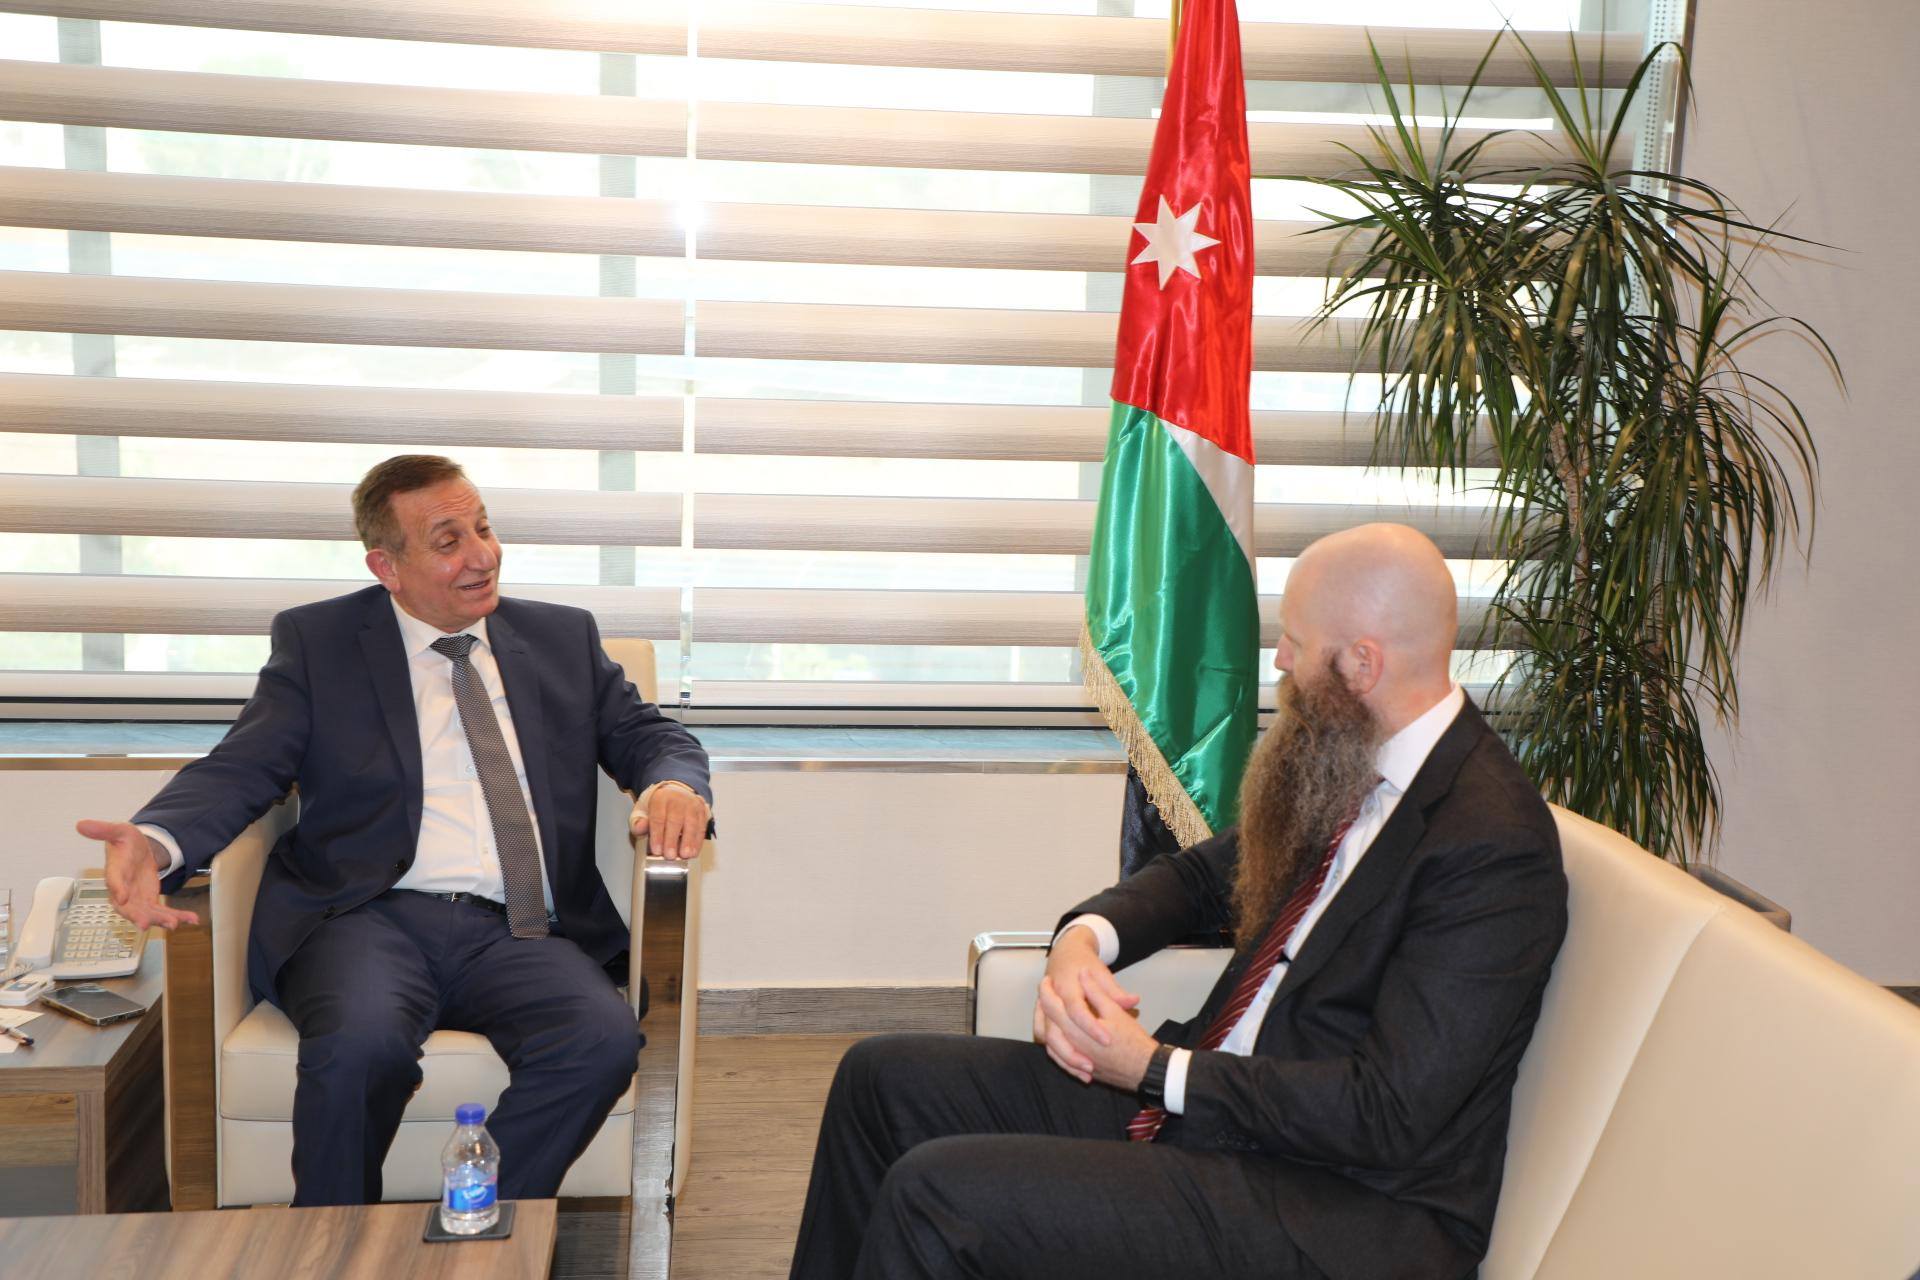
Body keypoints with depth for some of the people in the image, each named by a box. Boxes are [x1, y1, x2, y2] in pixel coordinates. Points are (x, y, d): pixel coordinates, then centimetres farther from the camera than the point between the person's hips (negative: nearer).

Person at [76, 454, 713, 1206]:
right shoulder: (315, 640, 12)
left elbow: (650, 736, 19)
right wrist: (155, 841, -19)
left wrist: (674, 784, -8)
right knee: (360, 1045, -35)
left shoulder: (564, 637, 18)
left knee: (603, 1039, -30)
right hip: (371, 916, -1)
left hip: (517, 933, 2)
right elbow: (239, 770, 3)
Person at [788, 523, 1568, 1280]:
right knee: (885, 1077, 6)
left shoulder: (1495, 848, -22)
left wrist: (1153, 1070, -19)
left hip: (1346, 1211, -9)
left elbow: (1389, 1115, -23)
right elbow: (1202, 875, 18)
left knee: (937, 1193, -21)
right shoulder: (1340, 762, 5)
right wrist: (1085, 938, -4)